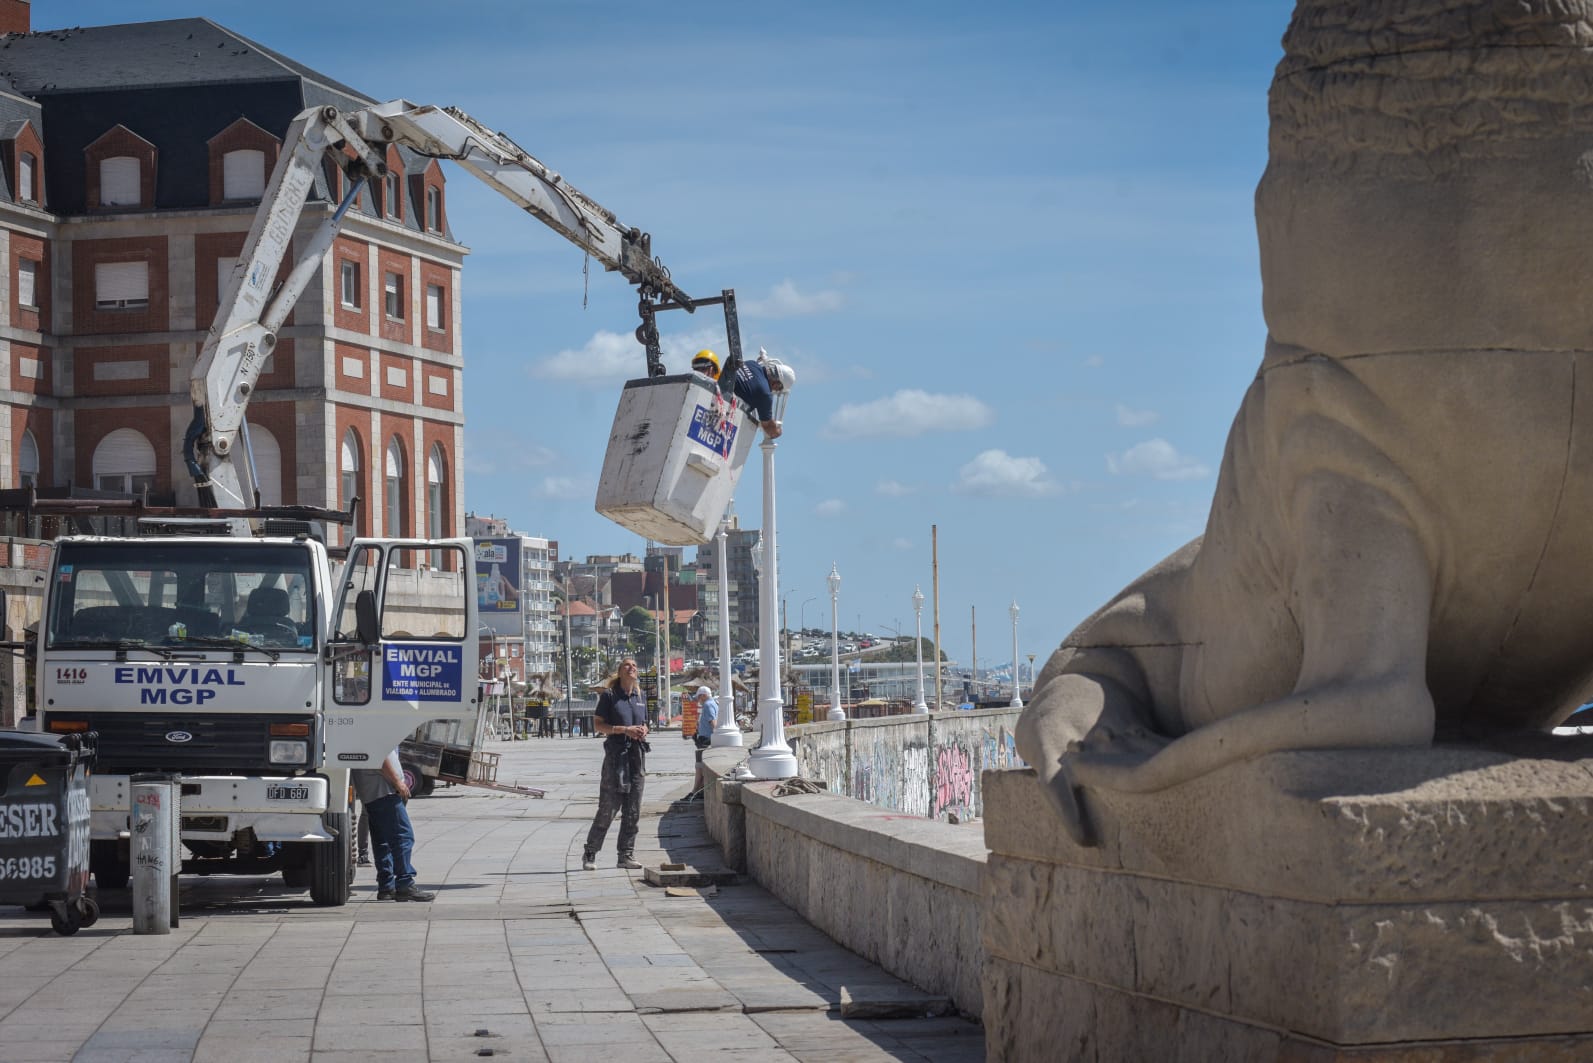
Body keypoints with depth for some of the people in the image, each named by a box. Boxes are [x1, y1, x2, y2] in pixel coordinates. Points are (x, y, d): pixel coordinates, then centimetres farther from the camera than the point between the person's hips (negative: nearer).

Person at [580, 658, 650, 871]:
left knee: (633, 810, 5)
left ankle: (627, 855, 11)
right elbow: (599, 725, -5)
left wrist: (643, 731, -1)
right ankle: (590, 854, 6)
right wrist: (625, 730, -16)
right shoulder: (609, 695, -3)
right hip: (616, 754, -5)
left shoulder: (641, 696, 13)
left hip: (637, 755, 5)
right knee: (608, 808, -5)